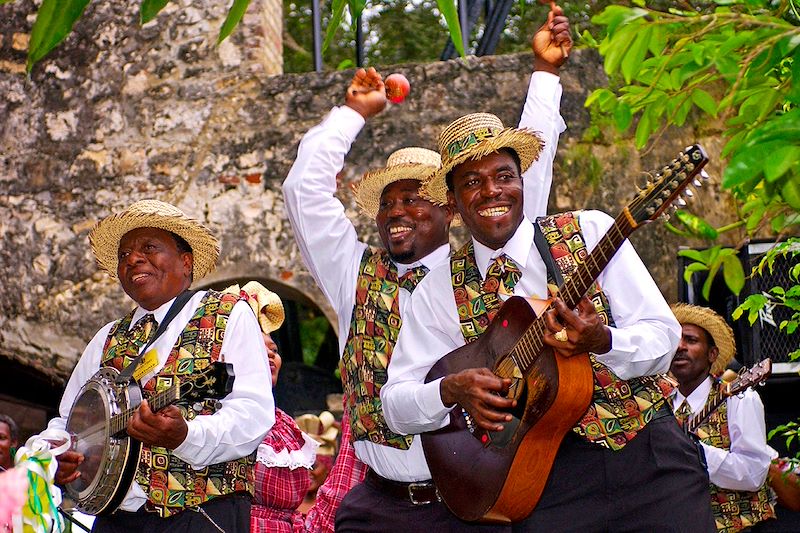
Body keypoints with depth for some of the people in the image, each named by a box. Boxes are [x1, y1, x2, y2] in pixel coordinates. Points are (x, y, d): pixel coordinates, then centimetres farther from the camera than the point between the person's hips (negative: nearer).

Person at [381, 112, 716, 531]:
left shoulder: (590, 232, 1)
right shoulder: (440, 290, 5)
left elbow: (664, 337, -3)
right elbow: (396, 404, 5)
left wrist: (601, 341, -22)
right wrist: (451, 389, -15)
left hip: (649, 455, 0)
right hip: (551, 475, 0)